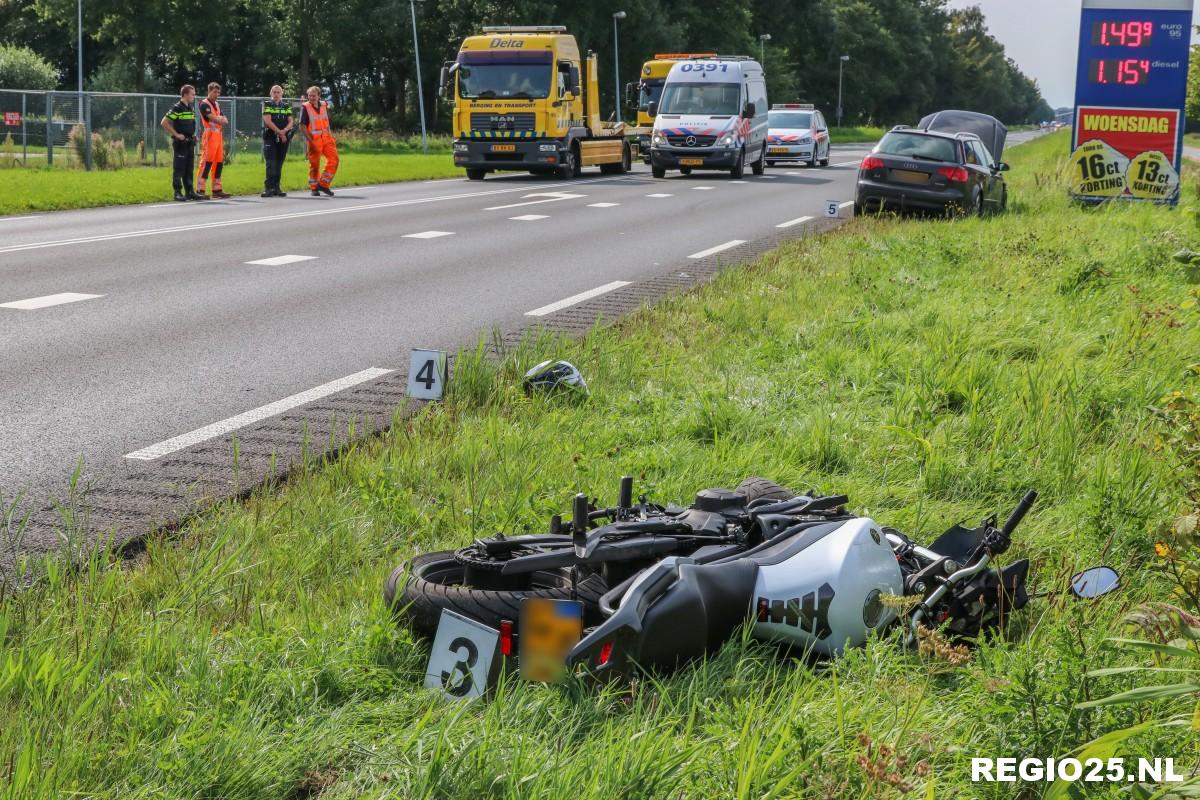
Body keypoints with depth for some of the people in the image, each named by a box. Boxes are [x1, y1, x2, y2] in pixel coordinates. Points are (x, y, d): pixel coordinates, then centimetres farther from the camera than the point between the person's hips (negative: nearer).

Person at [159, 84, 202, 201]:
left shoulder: (191, 108, 14)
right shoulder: (177, 108, -11)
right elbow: (164, 123, -15)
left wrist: (193, 134, 14)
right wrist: (176, 134, -16)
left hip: (190, 142, 8)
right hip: (180, 143, -8)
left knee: (189, 168, 10)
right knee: (179, 168, -4)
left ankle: (189, 192, 15)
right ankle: (178, 193, -2)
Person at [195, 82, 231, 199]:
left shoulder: (217, 105, 21)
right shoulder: (204, 104, -5)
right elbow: (213, 118, -17)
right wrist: (223, 120, -3)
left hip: (218, 135, 8)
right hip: (209, 135, -8)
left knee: (219, 162, 8)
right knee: (207, 162, -12)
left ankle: (217, 189, 14)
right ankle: (200, 190, -13)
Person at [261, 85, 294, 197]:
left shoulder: (286, 106, 14)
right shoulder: (267, 105, 3)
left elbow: (291, 122, 4)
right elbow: (268, 121, -8)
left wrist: (284, 131, -15)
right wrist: (279, 132, -14)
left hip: (284, 138, 4)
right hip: (270, 137, -4)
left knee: (279, 164, 5)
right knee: (271, 163, -13)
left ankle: (276, 188, 9)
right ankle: (268, 188, -16)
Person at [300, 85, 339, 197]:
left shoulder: (324, 105, 9)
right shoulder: (305, 107, -6)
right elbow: (302, 126, -10)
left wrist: (329, 136, 12)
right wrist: (310, 141, -16)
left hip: (326, 137, 5)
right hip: (313, 139, -5)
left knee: (333, 159, -6)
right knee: (314, 164, 1)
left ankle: (323, 184, 4)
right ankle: (314, 188, 15)